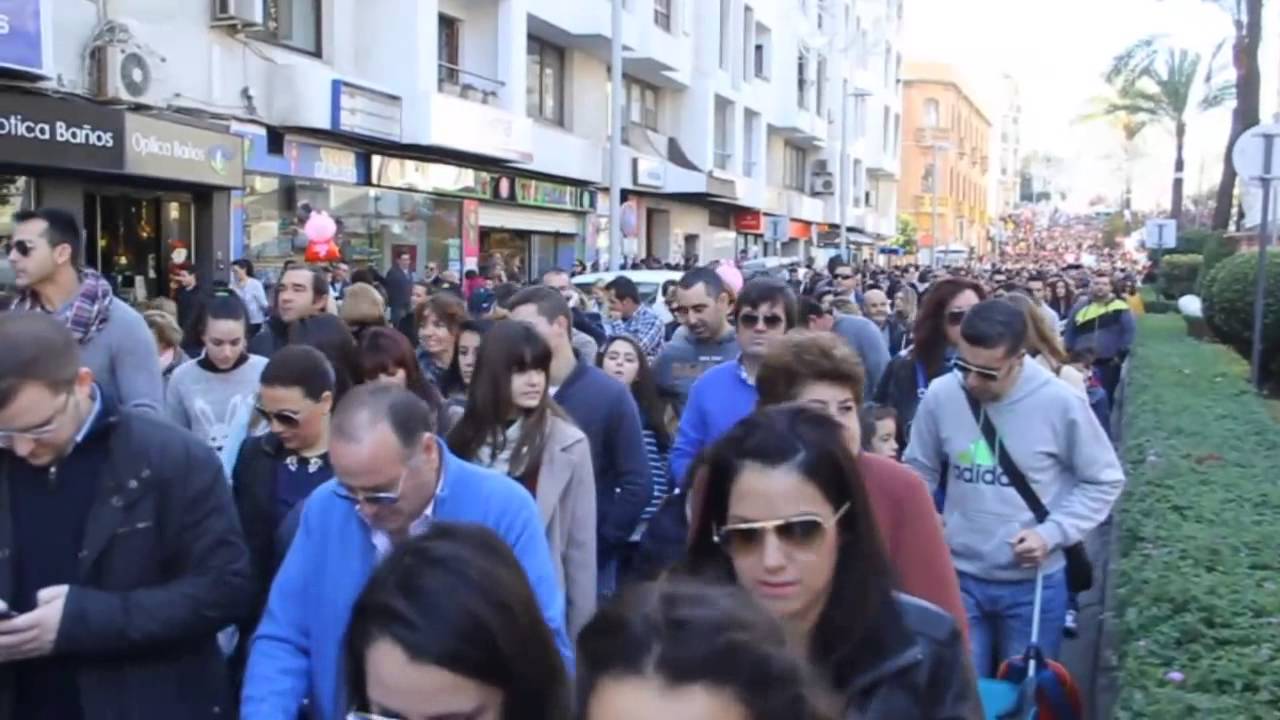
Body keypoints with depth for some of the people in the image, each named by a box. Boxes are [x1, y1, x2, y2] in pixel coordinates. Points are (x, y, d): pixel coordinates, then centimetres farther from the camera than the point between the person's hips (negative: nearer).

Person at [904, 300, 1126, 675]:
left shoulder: (1061, 402, -16)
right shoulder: (940, 395, -10)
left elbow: (1104, 481, -3)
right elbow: (919, 471, 7)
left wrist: (1052, 533, -14)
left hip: (1034, 582, -1)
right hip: (959, 577, 2)